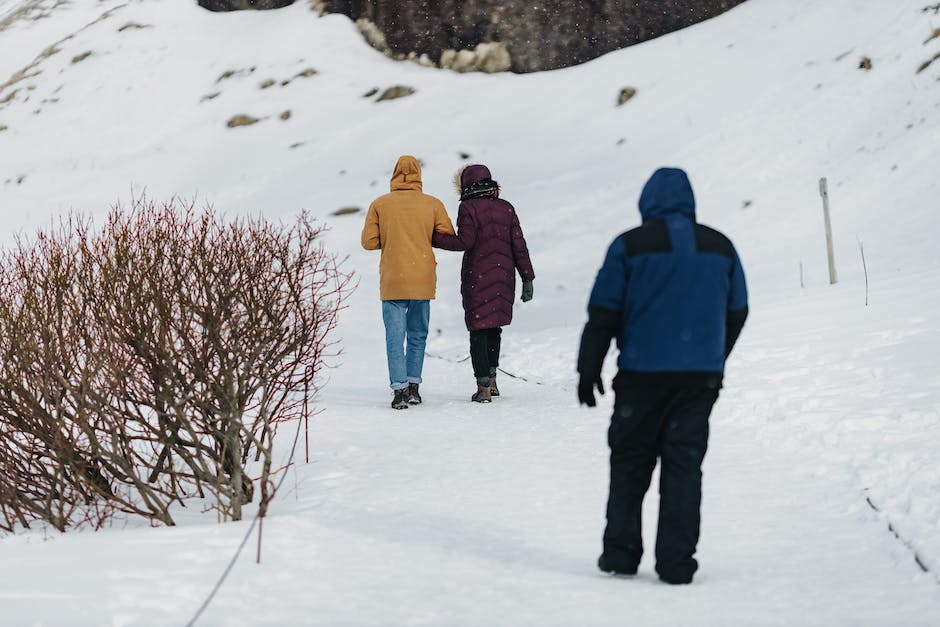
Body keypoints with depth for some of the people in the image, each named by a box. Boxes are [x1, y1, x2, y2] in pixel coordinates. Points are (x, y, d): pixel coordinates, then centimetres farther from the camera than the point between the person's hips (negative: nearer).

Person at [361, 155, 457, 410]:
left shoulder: (379, 204, -1)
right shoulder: (433, 204, 0)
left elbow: (369, 241, -1)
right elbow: (449, 238, 1)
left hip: (392, 281, -1)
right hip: (423, 280, 1)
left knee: (395, 337, 1)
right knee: (417, 335, 16)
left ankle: (400, 389, -8)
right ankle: (414, 386, 15)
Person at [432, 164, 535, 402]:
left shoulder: (468, 208, -7)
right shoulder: (506, 208, 7)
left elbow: (464, 241, -15)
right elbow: (519, 245, 6)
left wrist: (432, 237, -10)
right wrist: (528, 278, 9)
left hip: (477, 280, -5)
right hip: (504, 277, 5)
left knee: (479, 331, 1)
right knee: (495, 327, 20)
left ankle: (484, 388, -2)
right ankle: (492, 380, 23)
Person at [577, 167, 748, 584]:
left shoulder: (630, 246, -4)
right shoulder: (721, 248, 7)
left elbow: (603, 315, -4)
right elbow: (737, 313, 16)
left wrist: (588, 371, 4)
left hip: (642, 375, -2)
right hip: (701, 375, 2)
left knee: (630, 462, 10)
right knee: (684, 464, 4)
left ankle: (621, 554, 9)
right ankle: (676, 563, 0)